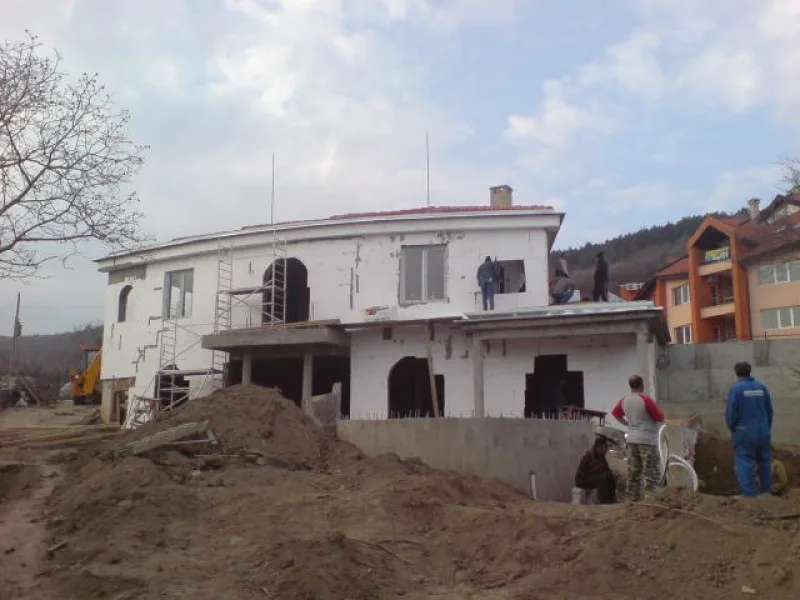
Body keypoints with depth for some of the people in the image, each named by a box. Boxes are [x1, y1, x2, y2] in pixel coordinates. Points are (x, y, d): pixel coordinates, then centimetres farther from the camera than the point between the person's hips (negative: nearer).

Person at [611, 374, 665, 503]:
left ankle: (633, 499, 15)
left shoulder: (624, 400, 5)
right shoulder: (646, 399, -15)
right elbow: (661, 418, -11)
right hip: (647, 439, -7)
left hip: (632, 439, 7)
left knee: (633, 472, 12)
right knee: (651, 472, -2)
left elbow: (615, 413, 21)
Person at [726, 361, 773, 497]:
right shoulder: (761, 387, 2)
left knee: (745, 464, -2)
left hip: (744, 432, -5)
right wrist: (767, 429, 19)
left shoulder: (735, 388, -12)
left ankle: (750, 495, -6)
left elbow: (730, 412, -14)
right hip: (763, 431, 5)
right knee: (764, 461, 17)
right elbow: (769, 410, 7)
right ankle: (766, 491, 27)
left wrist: (731, 428, 3)